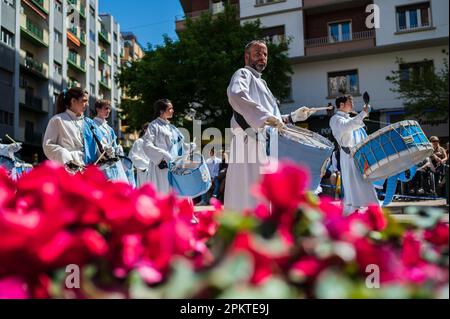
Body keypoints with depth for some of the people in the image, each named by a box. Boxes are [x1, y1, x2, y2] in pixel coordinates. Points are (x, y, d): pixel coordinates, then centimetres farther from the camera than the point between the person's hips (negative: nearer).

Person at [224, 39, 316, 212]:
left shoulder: (260, 82, 30)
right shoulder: (243, 74, 3)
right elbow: (236, 94, -23)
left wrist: (293, 116, 20)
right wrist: (265, 116, -30)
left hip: (264, 144, 9)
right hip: (250, 143, -9)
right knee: (250, 198, -14)